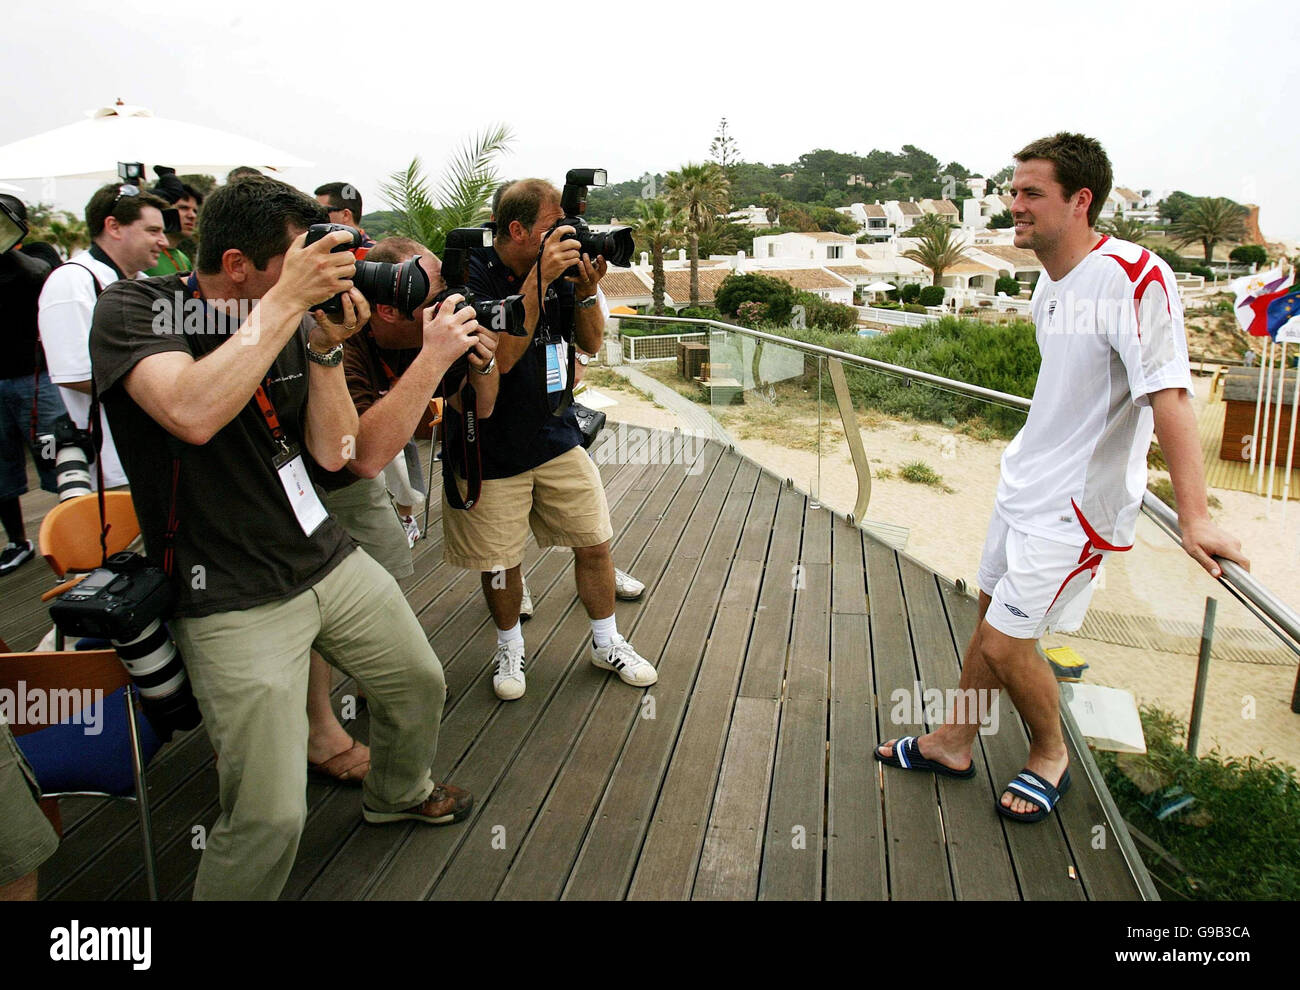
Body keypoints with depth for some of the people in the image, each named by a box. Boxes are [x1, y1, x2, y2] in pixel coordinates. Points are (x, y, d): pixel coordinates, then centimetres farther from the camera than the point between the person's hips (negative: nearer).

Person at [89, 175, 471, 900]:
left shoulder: (290, 325, 4)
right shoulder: (135, 309, -12)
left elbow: (332, 452, 0)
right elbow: (191, 413, -33)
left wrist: (326, 346, -12)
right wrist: (287, 302, -28)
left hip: (330, 560, 7)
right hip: (234, 600, -6)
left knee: (420, 684, 21)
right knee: (271, 817, -10)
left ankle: (398, 793, 52)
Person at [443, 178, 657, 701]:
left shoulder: (558, 267, 3)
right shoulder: (472, 276, -15)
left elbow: (591, 343, 8)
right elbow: (502, 355, -26)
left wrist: (585, 291, -10)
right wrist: (539, 279, -28)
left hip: (557, 437, 5)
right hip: (492, 451, -5)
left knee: (594, 543, 8)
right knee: (500, 563, 8)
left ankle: (606, 643, 30)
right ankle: (509, 648, 35)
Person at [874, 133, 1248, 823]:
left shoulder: (1134, 276, -22)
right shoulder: (1049, 280, 6)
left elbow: (1168, 394, -28)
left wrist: (1193, 518, -31)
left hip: (1078, 500, -8)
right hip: (1024, 480, 9)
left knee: (1007, 643, -3)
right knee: (991, 615, 17)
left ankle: (1050, 757, 26)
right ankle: (953, 742, 35)